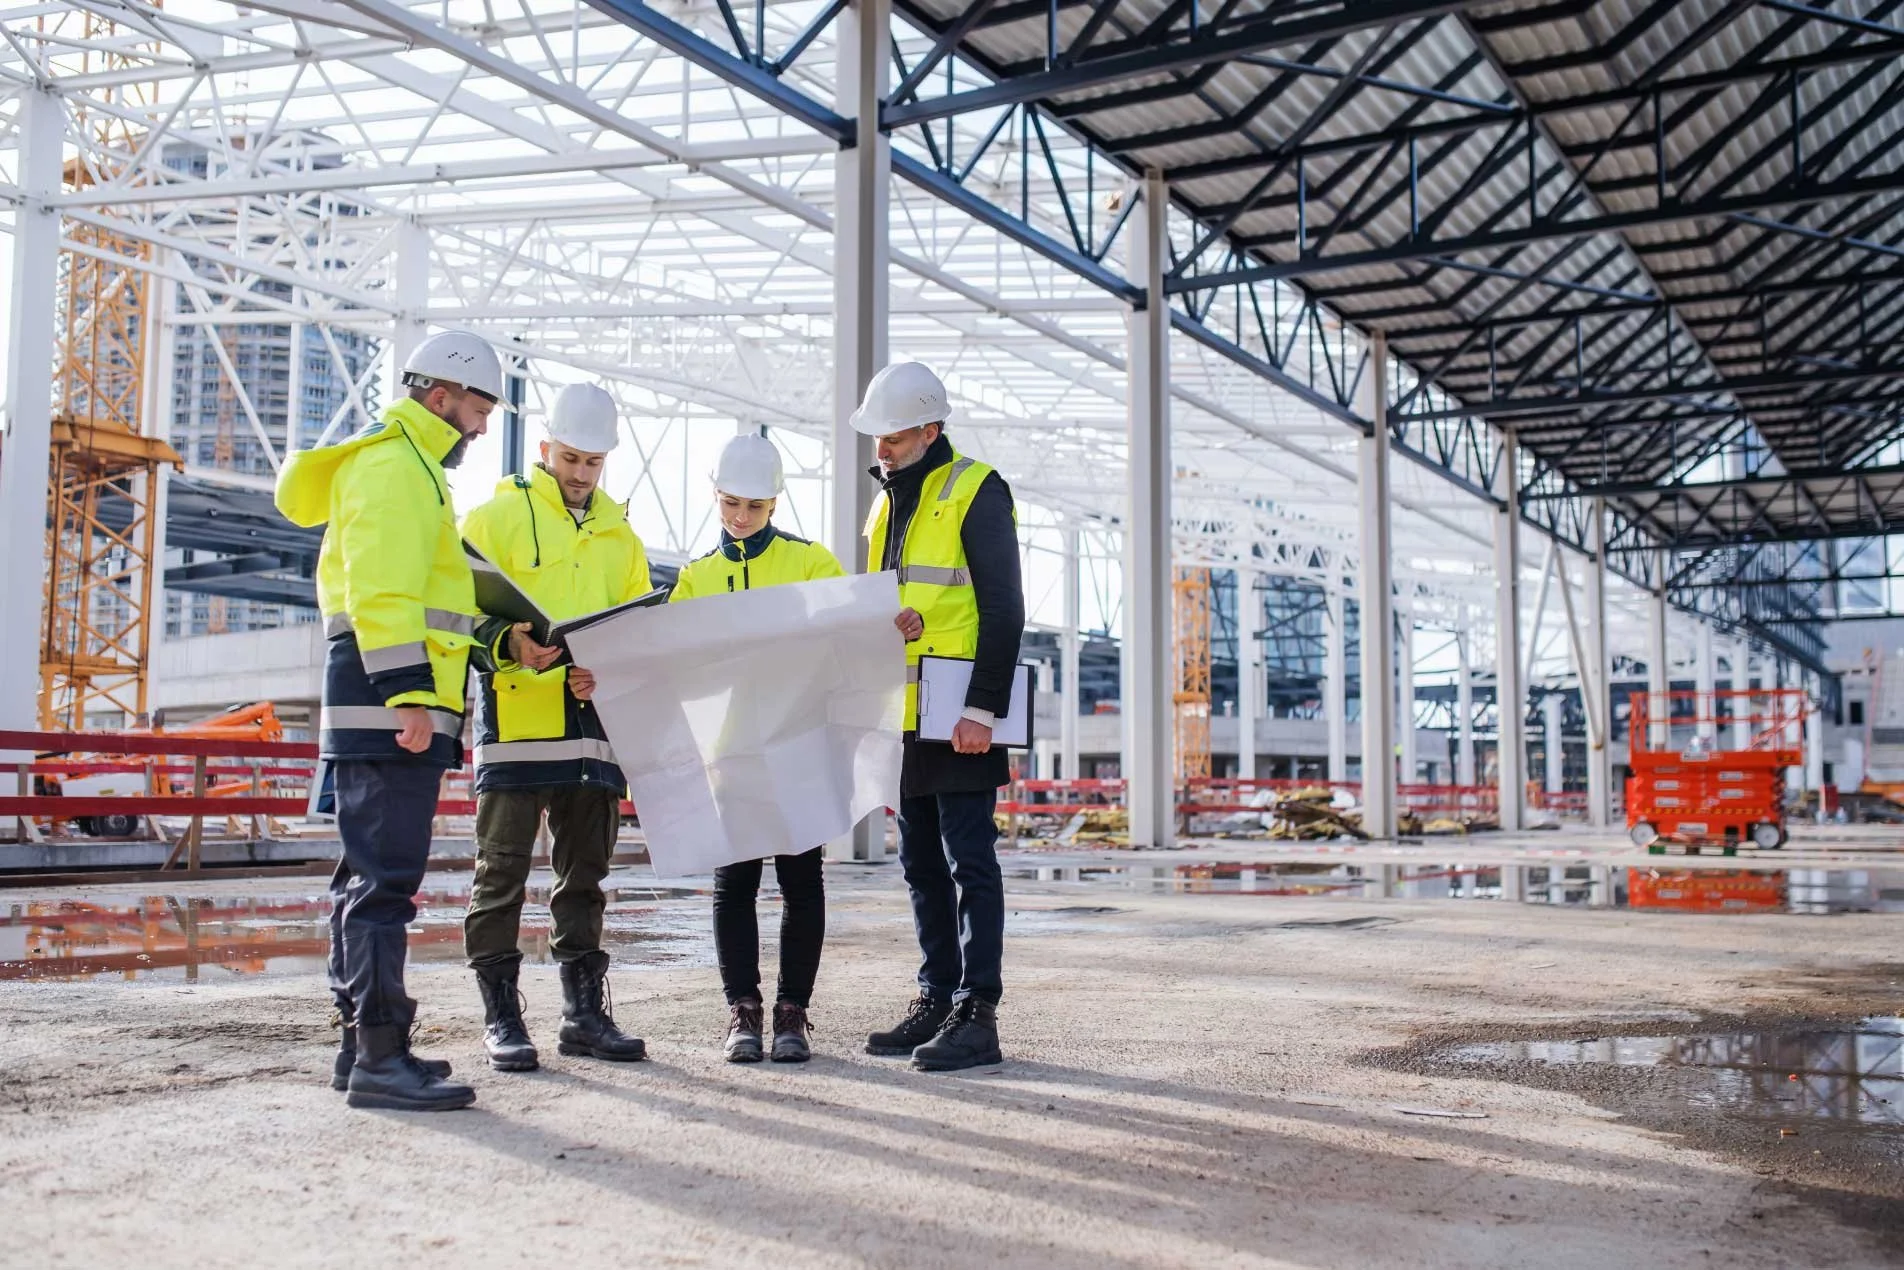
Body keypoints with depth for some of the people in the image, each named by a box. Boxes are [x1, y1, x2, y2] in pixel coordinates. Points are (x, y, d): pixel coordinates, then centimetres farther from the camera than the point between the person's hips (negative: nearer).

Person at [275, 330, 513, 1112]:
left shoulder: (409, 467, 25)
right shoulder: (394, 464, -8)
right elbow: (381, 590, -20)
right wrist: (408, 693, -26)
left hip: (388, 710, 11)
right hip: (389, 704, -11)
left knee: (370, 875, 12)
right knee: (385, 878, -12)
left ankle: (362, 1044, 20)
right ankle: (380, 1056, -11)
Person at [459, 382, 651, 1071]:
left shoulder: (619, 533, 19)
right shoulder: (496, 516, 4)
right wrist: (508, 641, -25)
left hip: (594, 725, 5)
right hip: (516, 720, -5)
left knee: (585, 876, 10)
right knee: (502, 873, -1)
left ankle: (585, 1013, 18)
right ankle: (501, 1017, 7)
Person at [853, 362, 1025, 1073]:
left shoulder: (975, 492, -6)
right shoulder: (888, 507, 19)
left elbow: (1003, 610, -13)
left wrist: (983, 708, -19)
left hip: (959, 720, -8)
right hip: (904, 720, 8)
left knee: (969, 863, -6)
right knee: (922, 867, 12)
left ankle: (977, 1014, -2)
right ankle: (936, 999, 20)